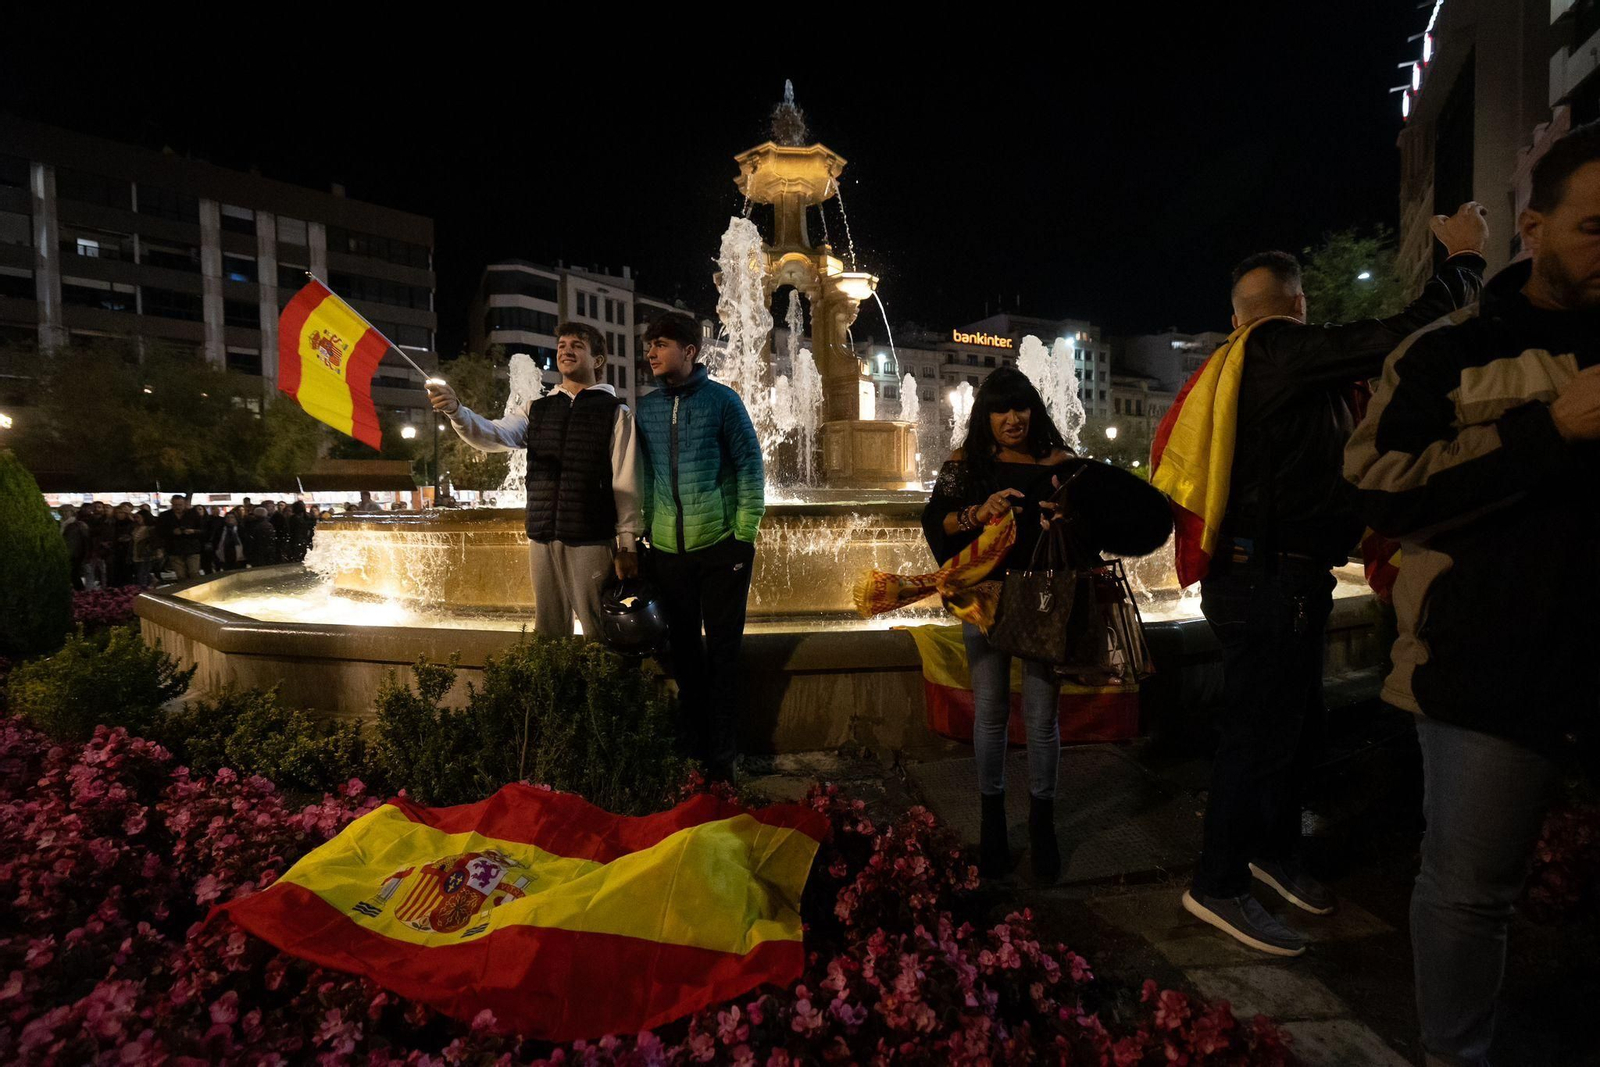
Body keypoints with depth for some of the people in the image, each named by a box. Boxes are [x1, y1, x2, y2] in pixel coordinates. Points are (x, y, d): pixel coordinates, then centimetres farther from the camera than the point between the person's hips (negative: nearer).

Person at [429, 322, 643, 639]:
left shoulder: (616, 412, 0)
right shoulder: (537, 409, 13)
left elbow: (626, 484, -5)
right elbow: (492, 435, -2)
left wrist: (627, 545, -9)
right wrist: (456, 410, -22)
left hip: (592, 541, -4)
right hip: (543, 538, 5)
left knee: (600, 634, 2)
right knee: (547, 631, 14)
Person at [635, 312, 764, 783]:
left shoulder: (721, 400, -3)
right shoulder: (646, 407, 8)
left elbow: (751, 466, -4)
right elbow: (641, 476, 13)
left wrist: (745, 533, -8)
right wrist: (643, 532, 8)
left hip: (720, 545, -4)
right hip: (667, 549, 4)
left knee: (723, 651, 4)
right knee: (684, 650, 12)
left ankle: (723, 757, 17)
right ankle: (694, 749, 26)